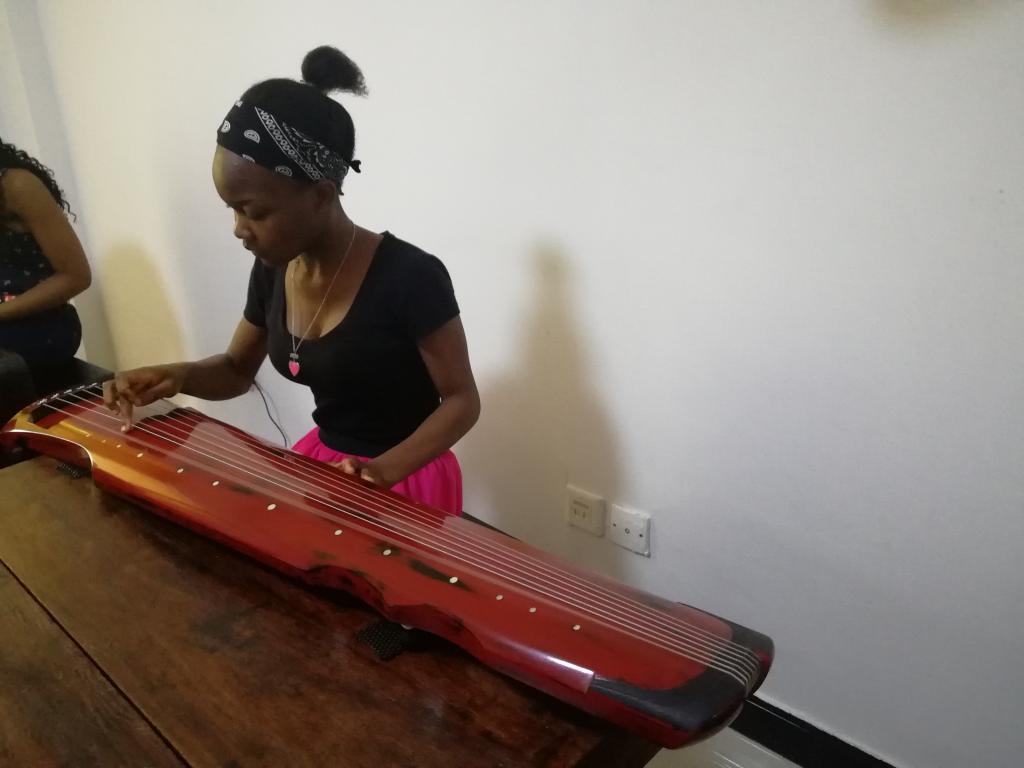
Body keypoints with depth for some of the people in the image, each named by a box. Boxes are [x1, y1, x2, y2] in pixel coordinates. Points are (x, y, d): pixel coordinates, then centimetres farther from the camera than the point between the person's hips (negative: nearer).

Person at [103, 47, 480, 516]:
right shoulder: (272, 272, -3)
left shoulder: (410, 276, -24)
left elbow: (462, 400, -16)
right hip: (320, 463, 6)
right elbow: (237, 369, 12)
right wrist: (177, 376, -9)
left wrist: (385, 469, -29)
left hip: (405, 482, -6)